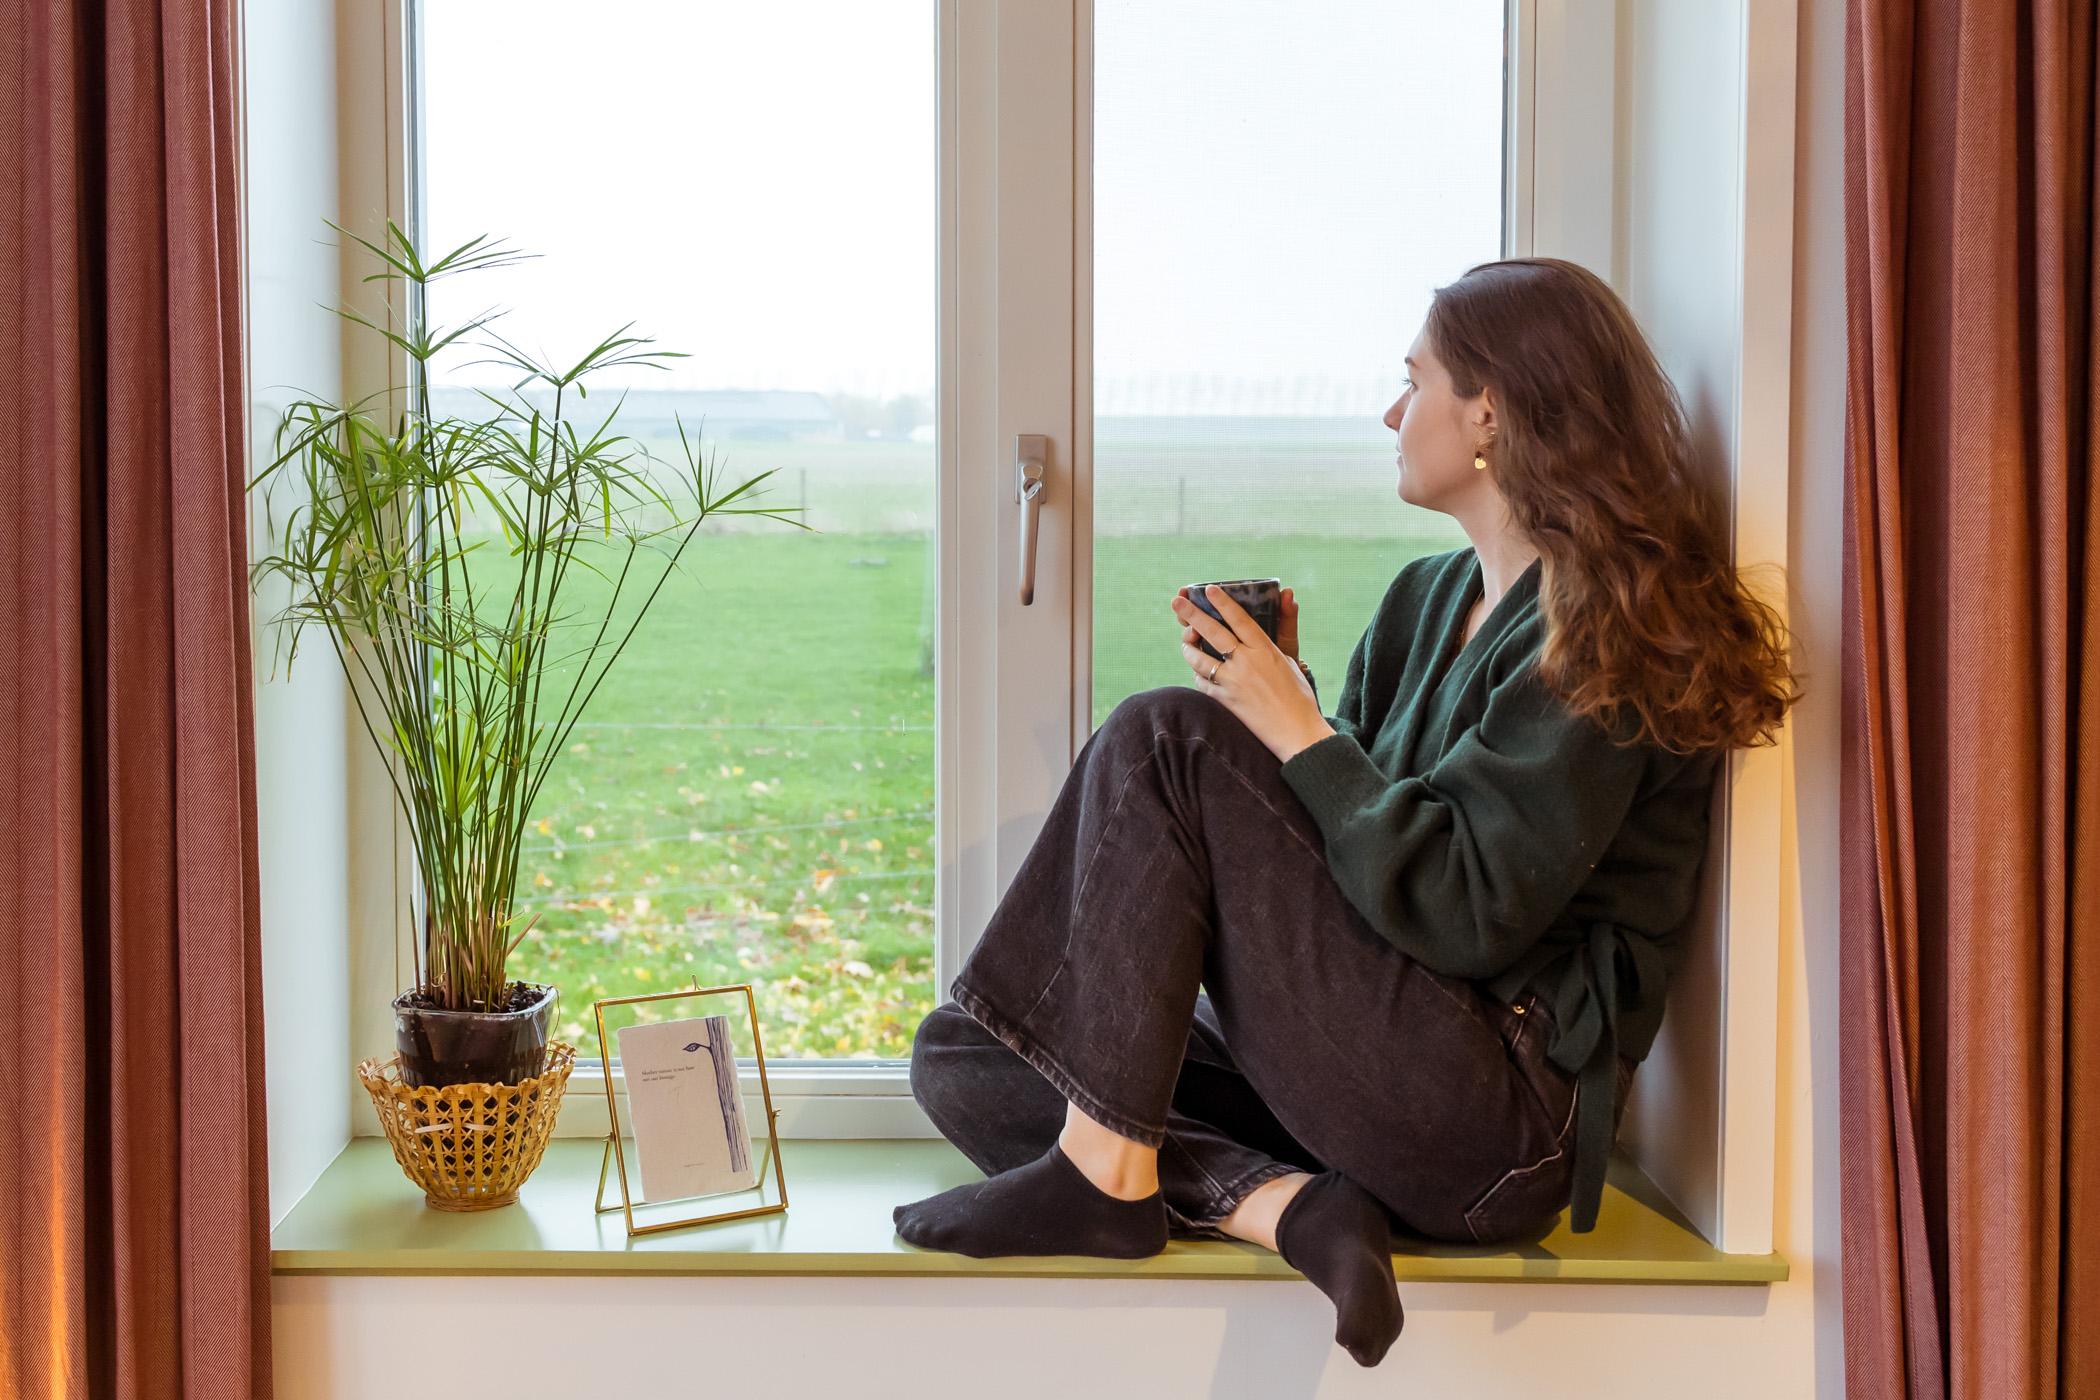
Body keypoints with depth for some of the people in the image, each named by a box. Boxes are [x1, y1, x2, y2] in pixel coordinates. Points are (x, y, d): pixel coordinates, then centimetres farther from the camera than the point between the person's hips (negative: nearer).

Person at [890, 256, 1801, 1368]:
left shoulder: (1601, 631, -10)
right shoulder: (1426, 599, 17)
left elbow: (1465, 912, -20)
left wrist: (1299, 732, -12)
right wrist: (1274, 689, 2)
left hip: (1506, 1128, -9)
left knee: (1162, 738, -17)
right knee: (960, 1065, -1)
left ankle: (1103, 1174, -15)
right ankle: (1285, 1205, -19)